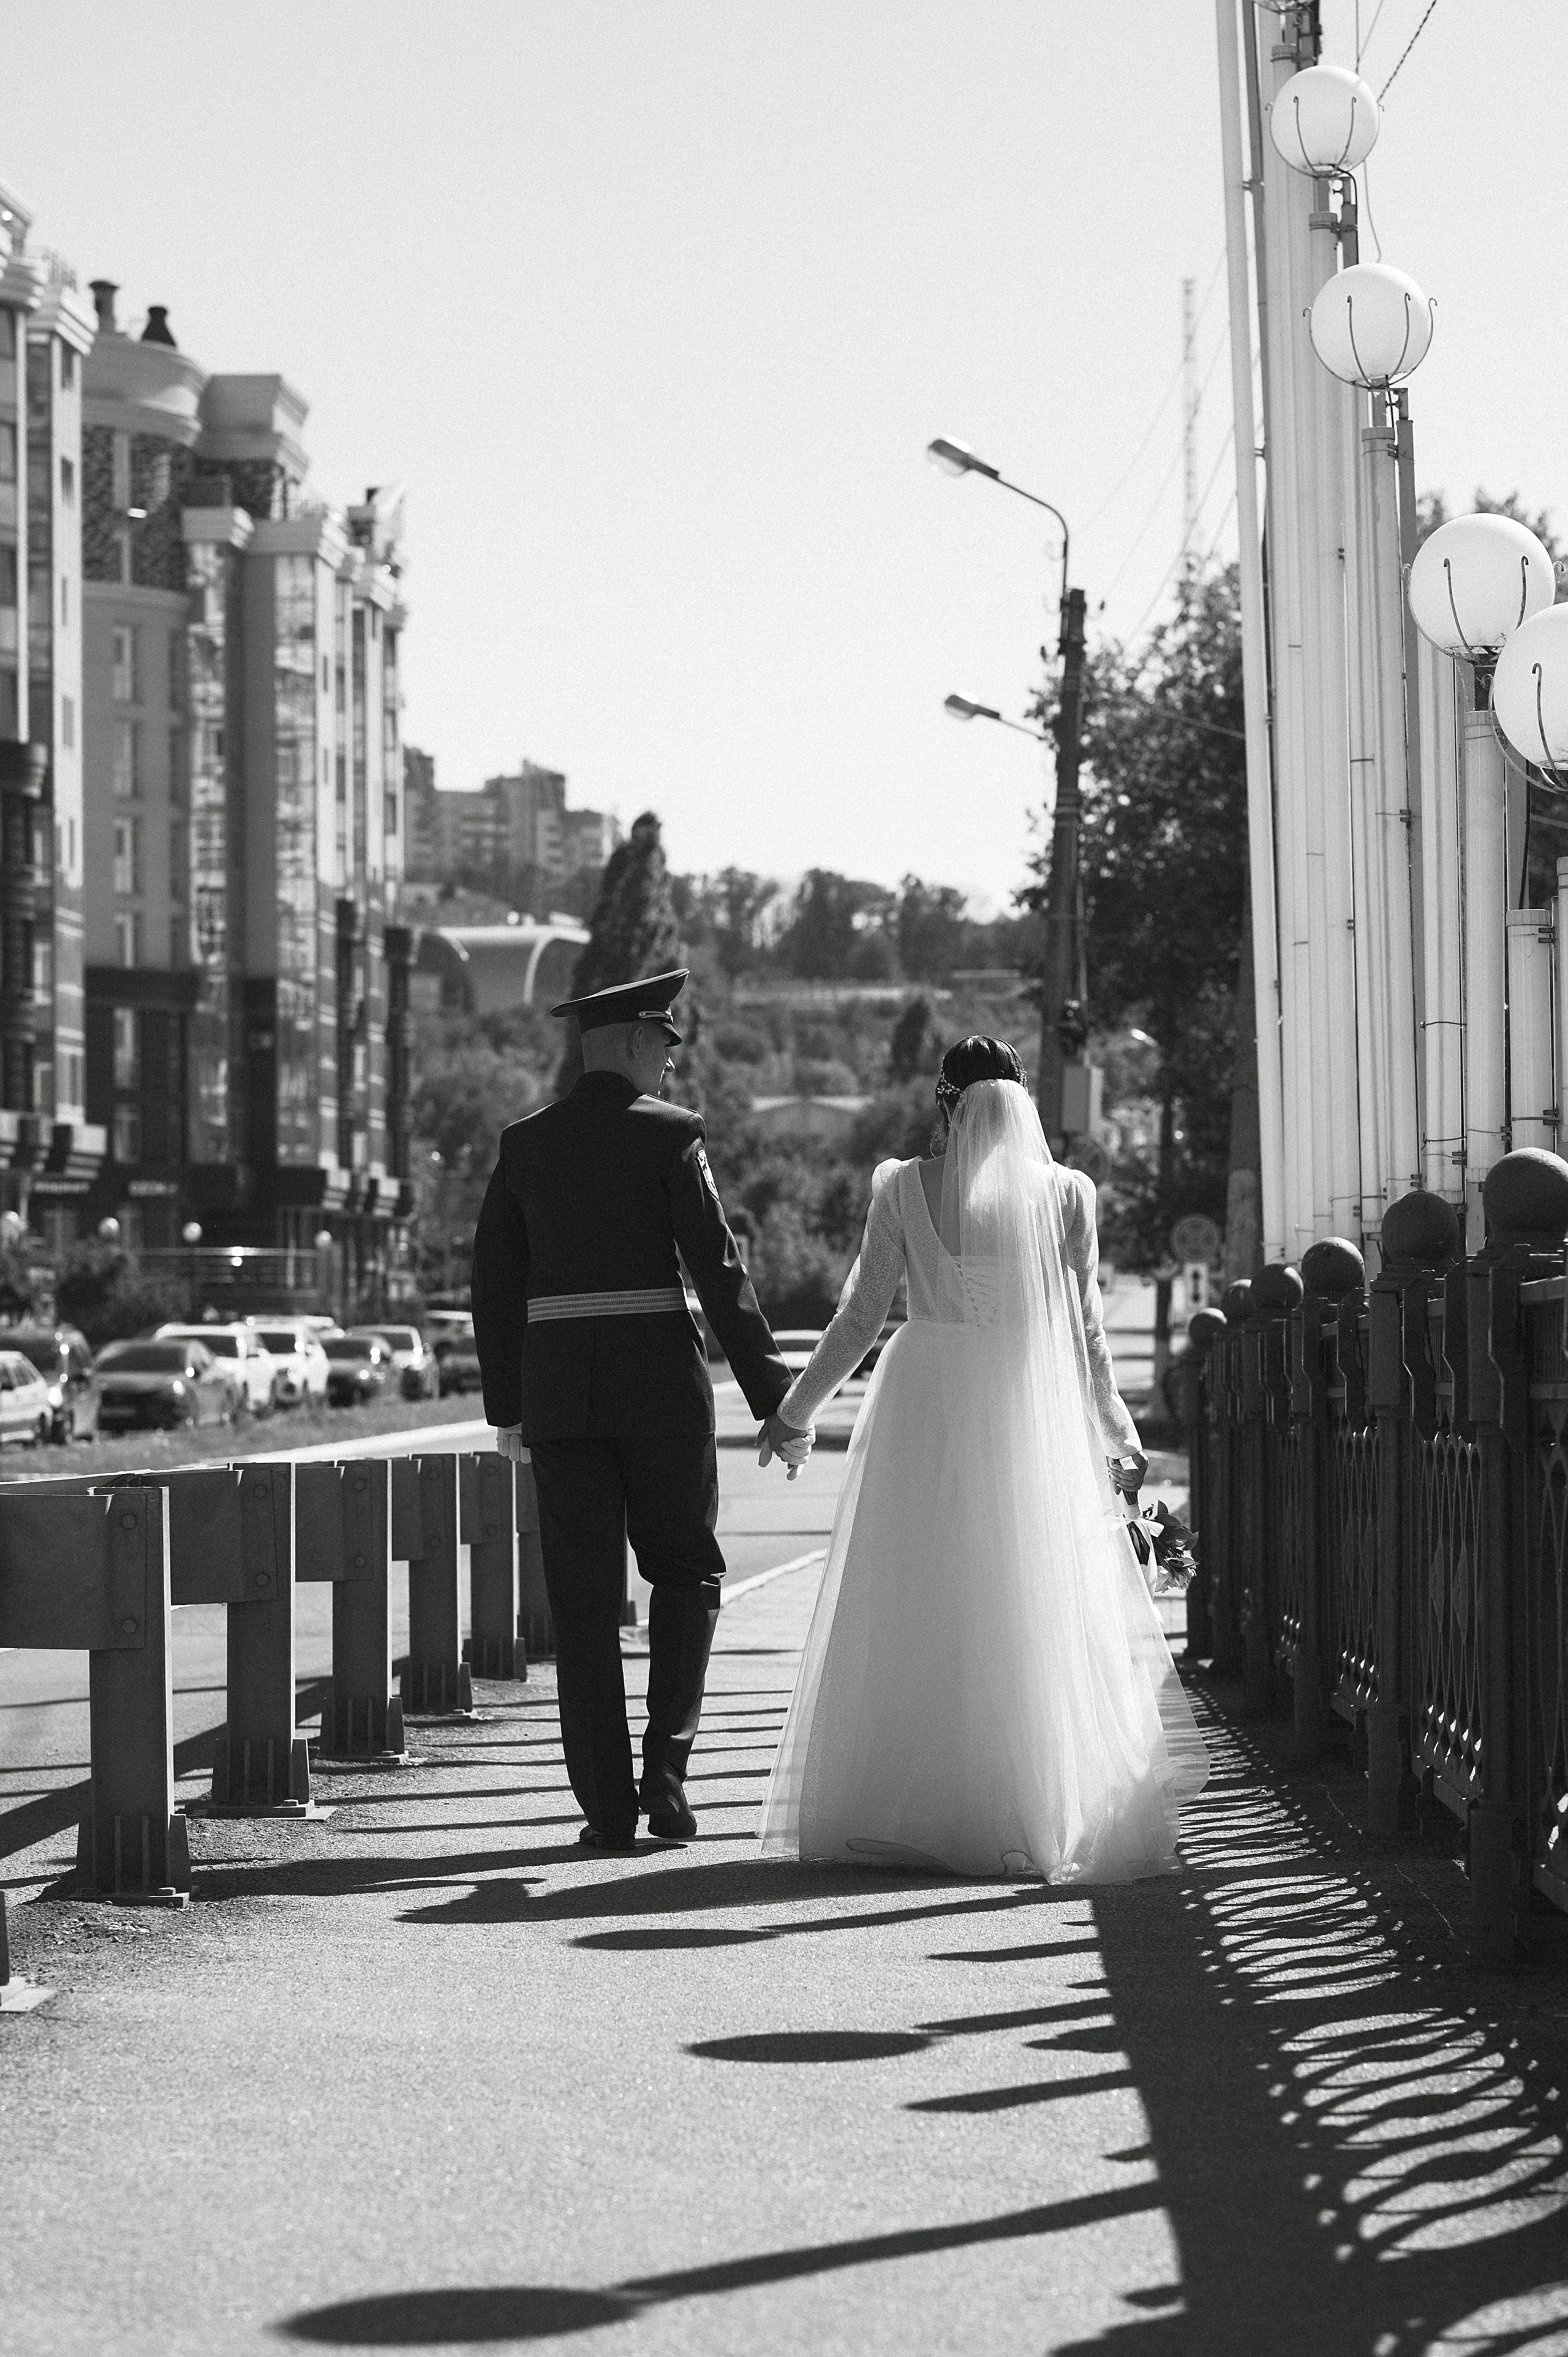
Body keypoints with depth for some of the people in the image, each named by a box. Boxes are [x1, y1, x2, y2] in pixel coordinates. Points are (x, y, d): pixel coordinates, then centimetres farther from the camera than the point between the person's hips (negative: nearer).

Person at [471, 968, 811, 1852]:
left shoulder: (526, 1143, 8)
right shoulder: (669, 1134, -5)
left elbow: (497, 1284, 10)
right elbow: (722, 1271, -10)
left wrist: (507, 1405, 20)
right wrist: (775, 1403, -8)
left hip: (558, 1388, 3)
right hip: (660, 1382, -3)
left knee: (586, 1602, 5)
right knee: (687, 1572, 14)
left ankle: (607, 1804, 3)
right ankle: (666, 1768, 1)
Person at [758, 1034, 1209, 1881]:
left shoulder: (905, 1189, -1)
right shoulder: (1064, 1193, 2)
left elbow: (861, 1314, 0)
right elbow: (1085, 1333, 2)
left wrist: (795, 1409, 11)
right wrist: (1119, 1433, 10)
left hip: (924, 1407, -1)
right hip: (1031, 1413, 1)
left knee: (914, 1617, 5)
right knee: (1034, 1612, 6)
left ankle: (901, 1812, 5)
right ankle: (1035, 1811, 4)